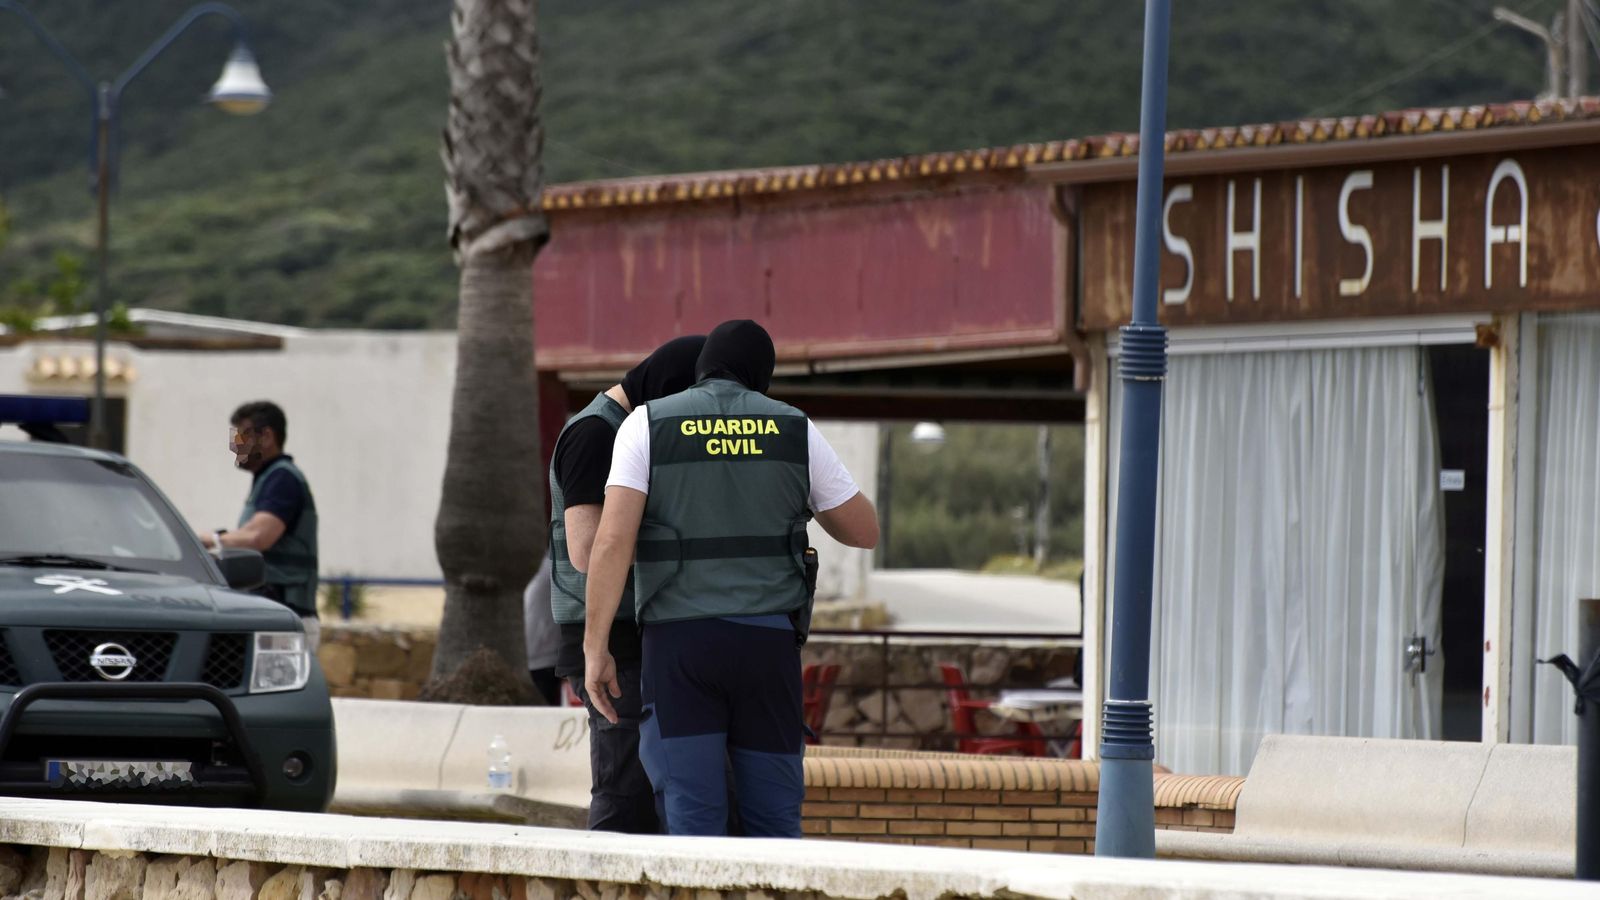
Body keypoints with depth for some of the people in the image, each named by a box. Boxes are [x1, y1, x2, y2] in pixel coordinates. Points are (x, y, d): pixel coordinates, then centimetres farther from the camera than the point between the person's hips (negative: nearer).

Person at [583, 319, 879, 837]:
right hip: (765, 640, 1)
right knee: (772, 821, 8)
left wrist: (595, 650, -9)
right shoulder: (795, 431, 6)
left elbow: (612, 540, -10)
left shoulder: (647, 426, 1)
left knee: (692, 820, -3)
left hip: (680, 640, -1)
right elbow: (864, 531, 14)